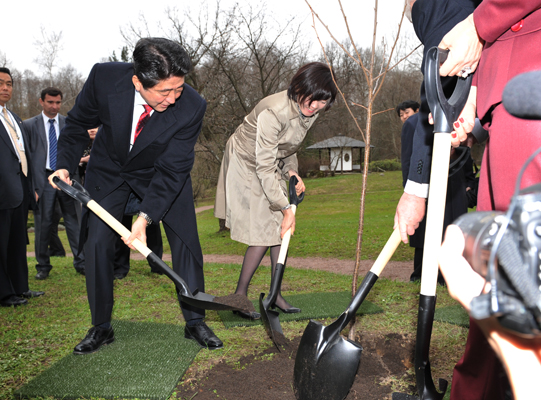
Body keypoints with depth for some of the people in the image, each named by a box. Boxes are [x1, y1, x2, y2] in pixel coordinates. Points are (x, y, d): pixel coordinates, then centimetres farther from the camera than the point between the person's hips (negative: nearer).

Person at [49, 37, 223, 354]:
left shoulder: (192, 106, -31)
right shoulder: (104, 77, -28)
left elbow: (172, 169, -26)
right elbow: (78, 123, -7)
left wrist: (146, 216, -34)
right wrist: (66, 165, -20)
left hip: (163, 174, -1)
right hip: (109, 170, 1)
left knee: (186, 241, -5)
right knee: (97, 243, -3)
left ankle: (195, 322, 11)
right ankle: (101, 327, 14)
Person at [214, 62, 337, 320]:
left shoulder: (309, 111, -8)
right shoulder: (273, 112, -33)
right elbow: (264, 167, -30)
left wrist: (291, 170, -3)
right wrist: (285, 208, -28)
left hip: (273, 165, 8)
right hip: (246, 165, -7)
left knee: (283, 229, 4)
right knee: (264, 233, -11)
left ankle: (276, 294, 15)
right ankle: (239, 296, 6)